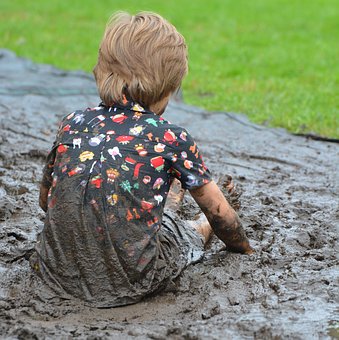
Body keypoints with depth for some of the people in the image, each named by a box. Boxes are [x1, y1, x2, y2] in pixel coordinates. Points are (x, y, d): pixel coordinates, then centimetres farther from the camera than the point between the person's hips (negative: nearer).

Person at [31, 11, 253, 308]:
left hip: (60, 272, 4)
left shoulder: (73, 124, 1)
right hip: (130, 283, -4)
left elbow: (46, 200, 16)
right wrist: (246, 251, 25)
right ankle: (197, 229, 53)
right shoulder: (172, 138, -8)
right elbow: (218, 211, 5)